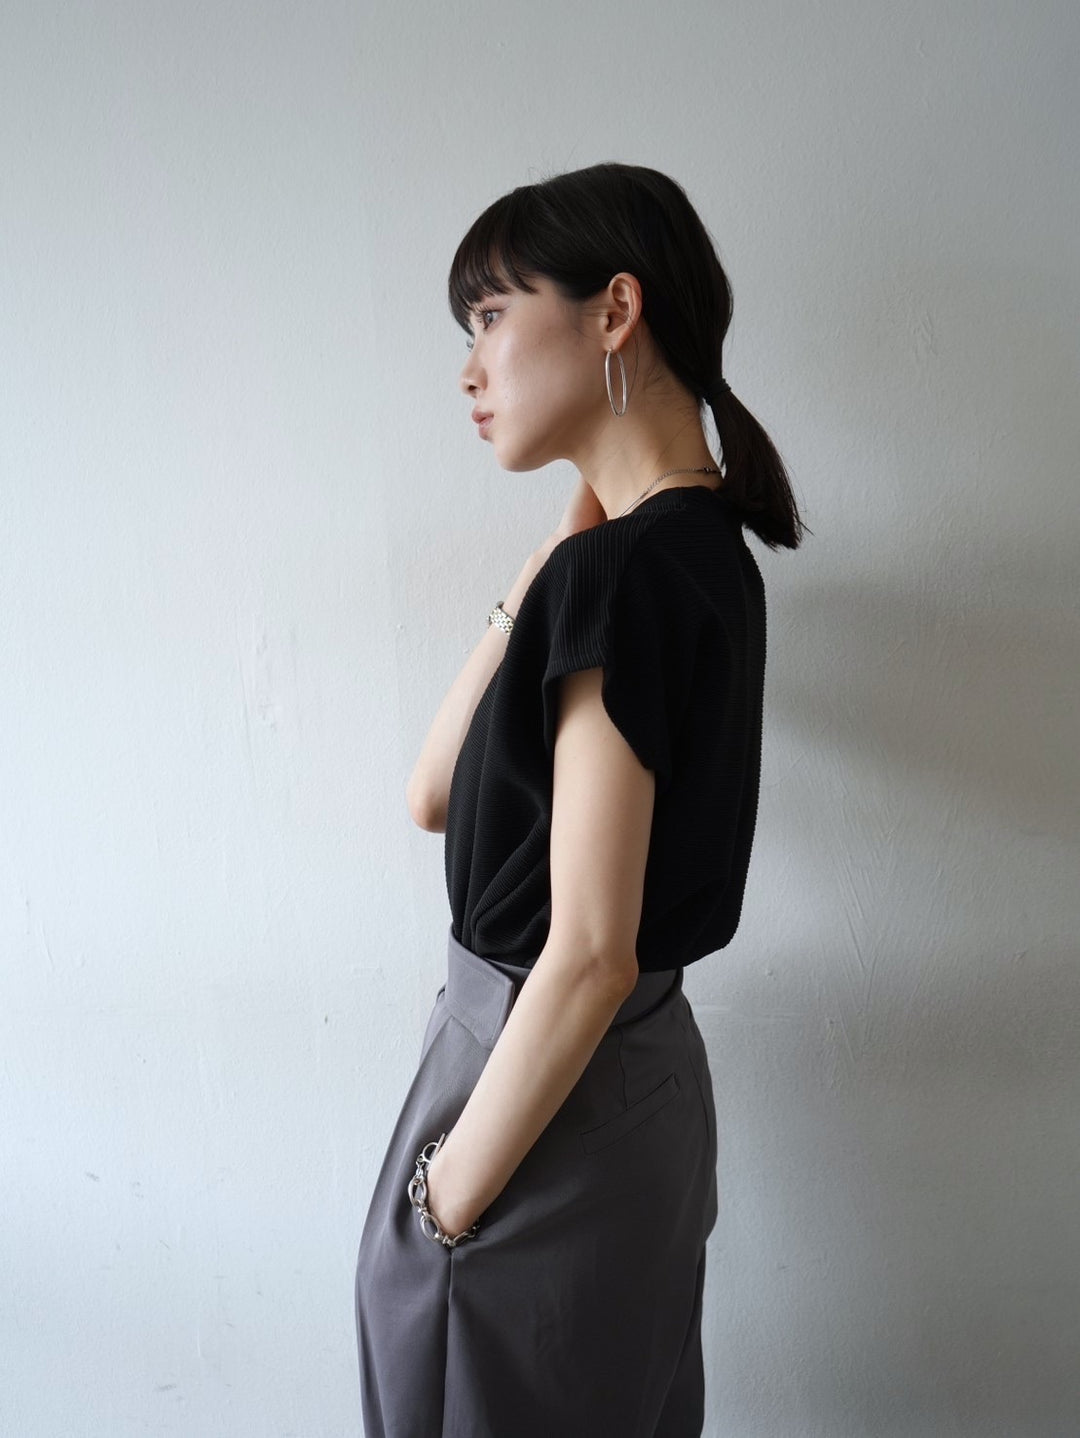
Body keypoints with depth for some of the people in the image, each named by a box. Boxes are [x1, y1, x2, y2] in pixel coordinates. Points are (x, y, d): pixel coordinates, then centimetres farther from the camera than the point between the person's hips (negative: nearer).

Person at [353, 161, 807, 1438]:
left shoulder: (622, 573, -22)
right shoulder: (701, 550, 6)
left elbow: (590, 954, -24)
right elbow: (436, 794, 6)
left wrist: (445, 1205, -14)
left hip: (558, 1098, -9)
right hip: (637, 1080, 9)